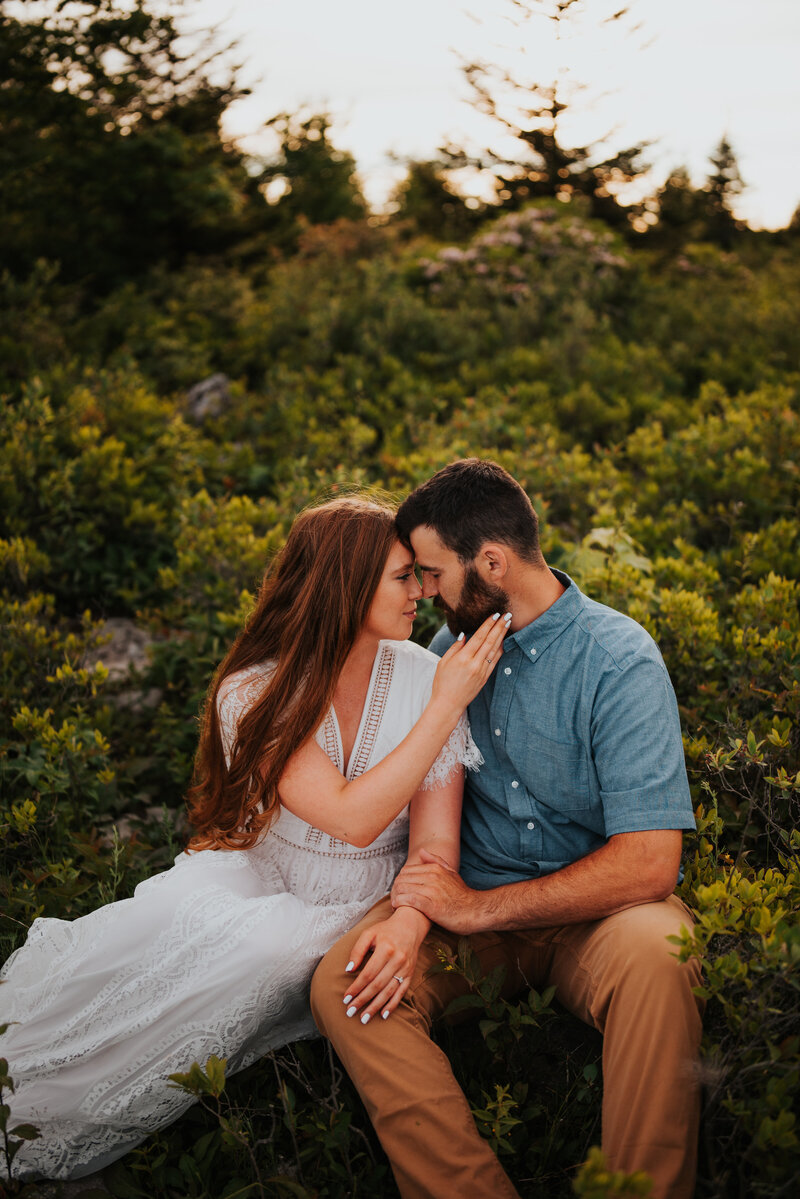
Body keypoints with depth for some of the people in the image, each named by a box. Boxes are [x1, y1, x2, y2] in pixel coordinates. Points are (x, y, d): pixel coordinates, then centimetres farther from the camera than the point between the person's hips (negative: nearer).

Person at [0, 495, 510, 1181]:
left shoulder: (424, 677, -8)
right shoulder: (254, 691, -13)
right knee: (175, 919, -32)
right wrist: (447, 707, -26)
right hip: (257, 876, 0)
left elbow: (435, 840, -11)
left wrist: (410, 922, -33)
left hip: (356, 916, 0)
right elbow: (350, 818, -25)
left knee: (262, 944, -31)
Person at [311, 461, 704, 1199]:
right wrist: (414, 907, -14)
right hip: (473, 902, 5)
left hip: (595, 913, -4)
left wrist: (478, 909, -18)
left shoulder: (620, 660, -14)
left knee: (654, 962, -39)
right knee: (340, 985, -23)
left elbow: (648, 866, -20)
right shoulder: (451, 646, 5)